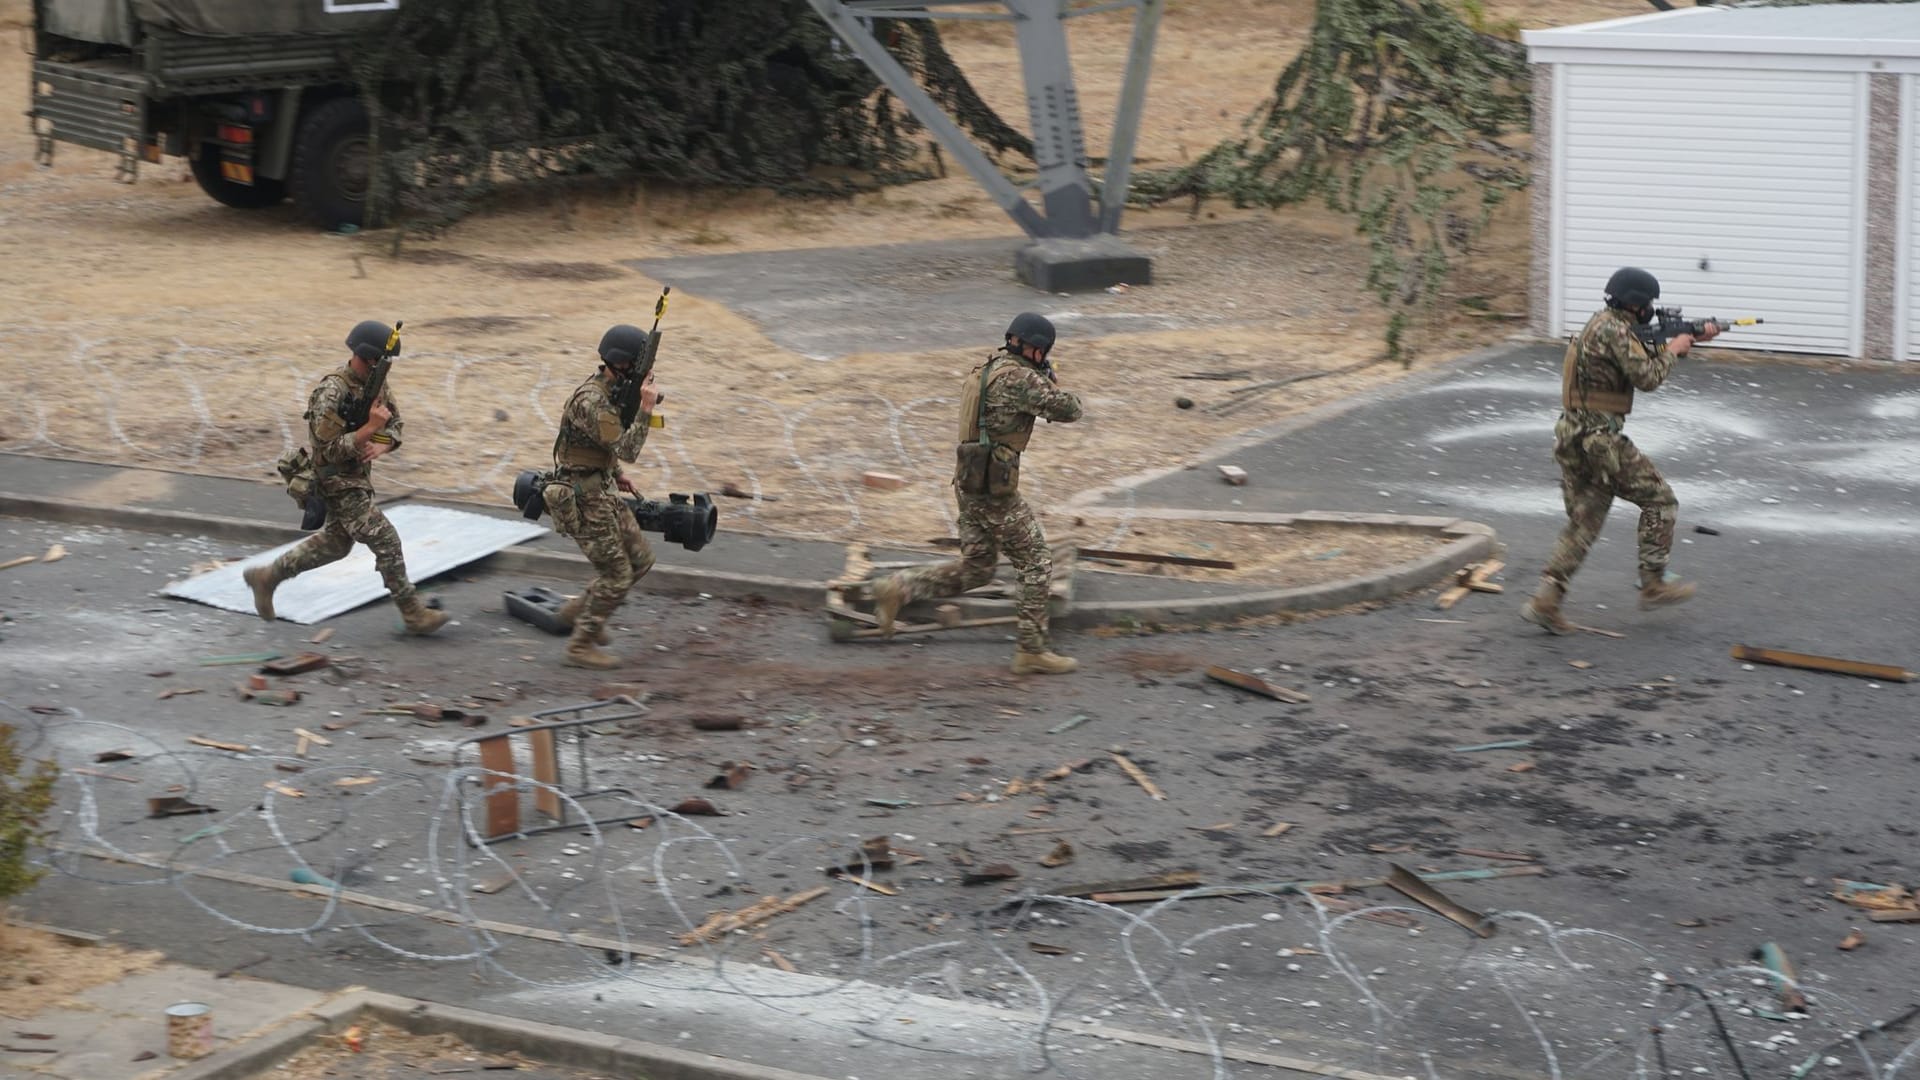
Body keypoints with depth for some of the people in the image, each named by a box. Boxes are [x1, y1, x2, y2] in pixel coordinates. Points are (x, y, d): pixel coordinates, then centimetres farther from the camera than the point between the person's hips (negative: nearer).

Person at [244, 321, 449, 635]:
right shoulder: (332, 392, -25)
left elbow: (395, 425, 9)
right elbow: (330, 449, -26)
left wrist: (381, 447, -13)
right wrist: (371, 427, -31)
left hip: (359, 476, 9)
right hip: (338, 482, -9)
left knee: (336, 543, 22)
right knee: (386, 541, -9)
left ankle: (267, 576, 34)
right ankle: (412, 613, 0)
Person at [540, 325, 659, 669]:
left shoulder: (613, 391, 7)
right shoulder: (591, 401, -25)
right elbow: (626, 449, -28)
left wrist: (616, 475, 15)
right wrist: (645, 409, -28)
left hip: (603, 490, 10)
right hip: (582, 499, -10)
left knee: (640, 560, 13)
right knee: (616, 575, -4)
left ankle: (579, 611, 25)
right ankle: (581, 647, 8)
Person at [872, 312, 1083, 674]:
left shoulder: (986, 369, 11)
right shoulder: (1020, 378, -17)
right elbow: (1069, 410, -18)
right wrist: (1055, 384, 5)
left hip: (969, 482, 9)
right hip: (996, 489, -9)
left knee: (974, 570, 16)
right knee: (1037, 566, 3)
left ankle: (897, 589, 5)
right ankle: (1032, 651, 8)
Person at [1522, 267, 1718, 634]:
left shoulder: (1603, 323, 16)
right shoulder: (1614, 330, -15)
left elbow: (1646, 353, 30)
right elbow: (1648, 377, -19)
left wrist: (1694, 339, 25)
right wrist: (1673, 350, -2)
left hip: (1573, 438, 10)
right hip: (1599, 438, -10)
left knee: (1583, 522, 11)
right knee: (1660, 499, 5)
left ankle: (1546, 601, 3)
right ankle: (1654, 584, 9)